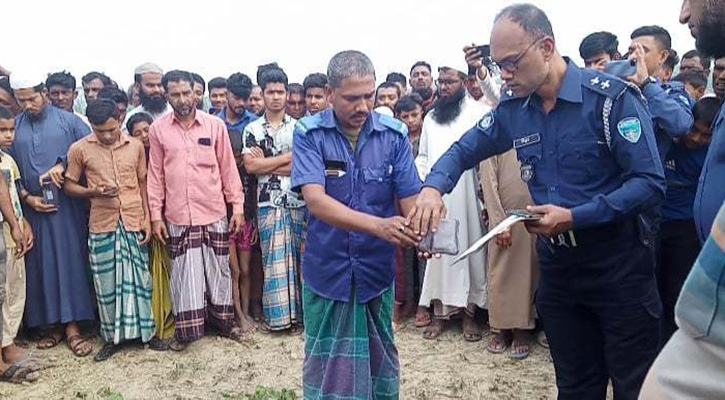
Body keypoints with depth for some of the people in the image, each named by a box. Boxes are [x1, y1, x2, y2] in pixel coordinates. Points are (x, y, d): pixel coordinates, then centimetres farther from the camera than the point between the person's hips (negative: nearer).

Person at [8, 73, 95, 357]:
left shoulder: (68, 121, 1)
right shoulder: (13, 127, 7)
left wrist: (62, 164, -17)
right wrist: (26, 197, -5)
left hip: (67, 207, -2)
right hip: (33, 208, 3)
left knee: (70, 262, -2)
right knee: (40, 266, 6)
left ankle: (72, 326, 2)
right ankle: (51, 324, 16)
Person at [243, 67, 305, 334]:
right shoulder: (252, 129, 6)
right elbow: (250, 166, -6)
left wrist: (266, 164, -8)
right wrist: (287, 157, -8)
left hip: (298, 202, 0)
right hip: (268, 203, 0)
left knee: (297, 257, 5)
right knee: (273, 259, 3)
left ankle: (298, 314, 15)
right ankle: (277, 315, 12)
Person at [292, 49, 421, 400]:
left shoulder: (394, 134, -5)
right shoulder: (309, 133, -11)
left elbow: (410, 200, -6)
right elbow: (315, 199, -23)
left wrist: (421, 235, -29)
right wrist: (378, 225, -36)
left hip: (377, 269, 2)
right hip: (327, 269, -1)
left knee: (380, 358, 18)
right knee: (325, 362, 13)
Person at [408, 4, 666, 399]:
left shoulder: (611, 97, -16)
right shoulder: (512, 108, 1)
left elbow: (650, 183, -17)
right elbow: (464, 150, 10)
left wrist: (574, 217, -24)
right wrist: (433, 187, -12)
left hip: (617, 262, -5)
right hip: (556, 263, 5)